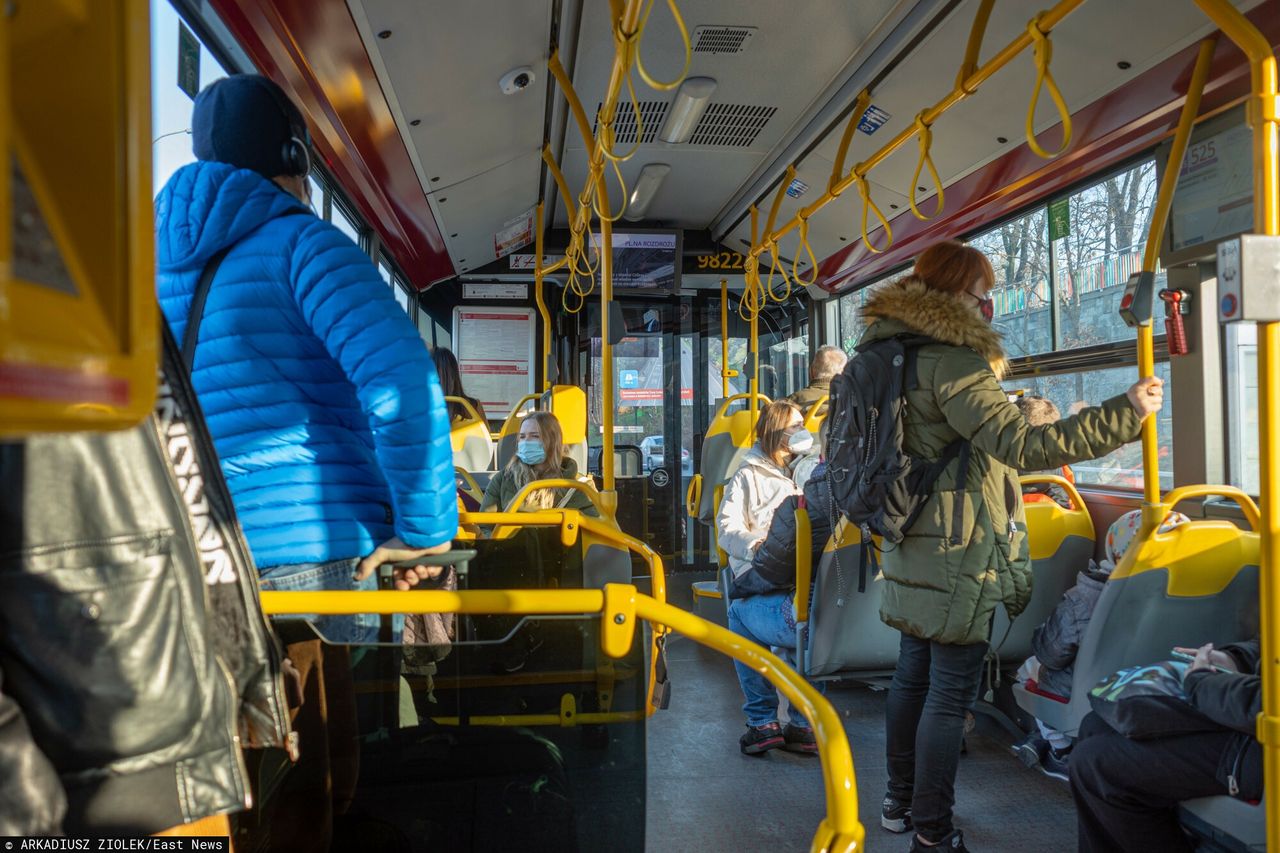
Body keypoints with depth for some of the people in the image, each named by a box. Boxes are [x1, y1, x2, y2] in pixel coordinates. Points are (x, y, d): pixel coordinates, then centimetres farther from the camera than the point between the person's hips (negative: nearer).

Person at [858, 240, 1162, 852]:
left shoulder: (893, 349, 11)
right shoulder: (950, 361, -19)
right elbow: (1021, 445, -26)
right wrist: (1125, 412, -24)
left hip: (913, 547, 9)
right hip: (958, 555, -9)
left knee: (913, 675, 18)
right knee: (951, 691, 1)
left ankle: (899, 803, 32)